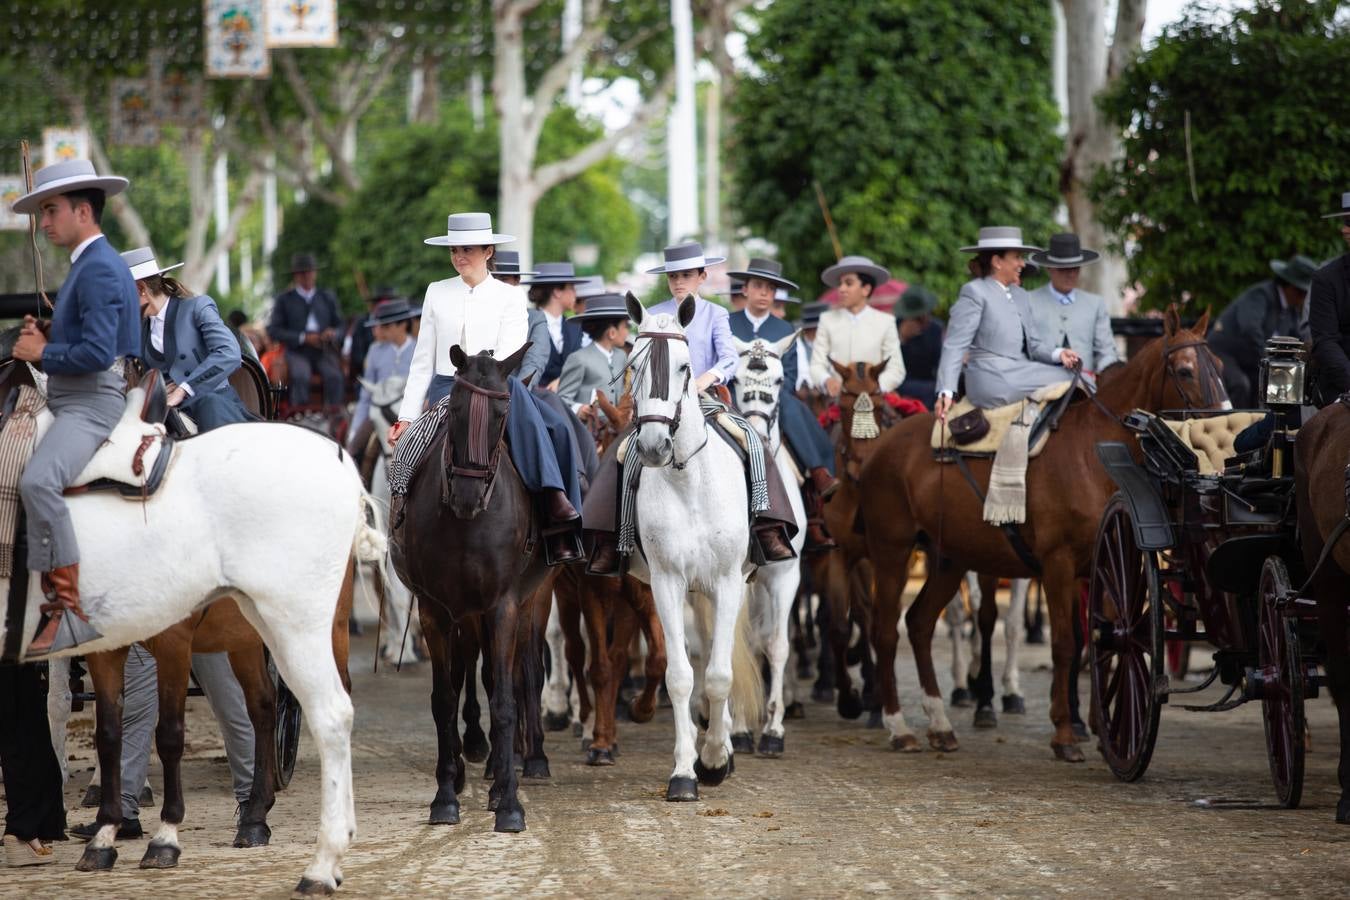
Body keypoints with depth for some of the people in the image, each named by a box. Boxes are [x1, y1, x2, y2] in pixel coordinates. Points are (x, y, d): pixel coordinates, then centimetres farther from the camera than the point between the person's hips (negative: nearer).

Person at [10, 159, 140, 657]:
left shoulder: (99, 269, -13)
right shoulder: (89, 264, 20)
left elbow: (98, 353, -23)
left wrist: (43, 352, -10)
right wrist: (44, 336, 9)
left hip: (91, 404, -12)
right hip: (70, 403, 12)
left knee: (38, 481, -33)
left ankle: (70, 611, -34)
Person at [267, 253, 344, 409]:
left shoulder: (327, 298, 18)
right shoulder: (284, 300, 10)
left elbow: (339, 325, 19)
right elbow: (273, 331, 1)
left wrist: (333, 333, -7)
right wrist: (302, 338, -11)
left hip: (324, 352, 1)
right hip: (297, 352, -1)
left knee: (334, 376, -30)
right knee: (301, 377, -33)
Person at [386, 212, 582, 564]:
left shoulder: (510, 298, 8)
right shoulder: (437, 293, 12)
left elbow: (507, 355, -6)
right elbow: (423, 360, 13)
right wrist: (406, 416, 7)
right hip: (445, 388, -1)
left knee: (558, 429, -27)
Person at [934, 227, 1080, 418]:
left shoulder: (1019, 295, 19)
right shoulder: (974, 292, -5)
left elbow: (1033, 344, 17)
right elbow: (954, 346, -10)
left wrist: (1058, 354, -6)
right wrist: (946, 392, -20)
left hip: (1020, 373, 8)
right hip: (993, 380, -8)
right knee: (1064, 379, -15)